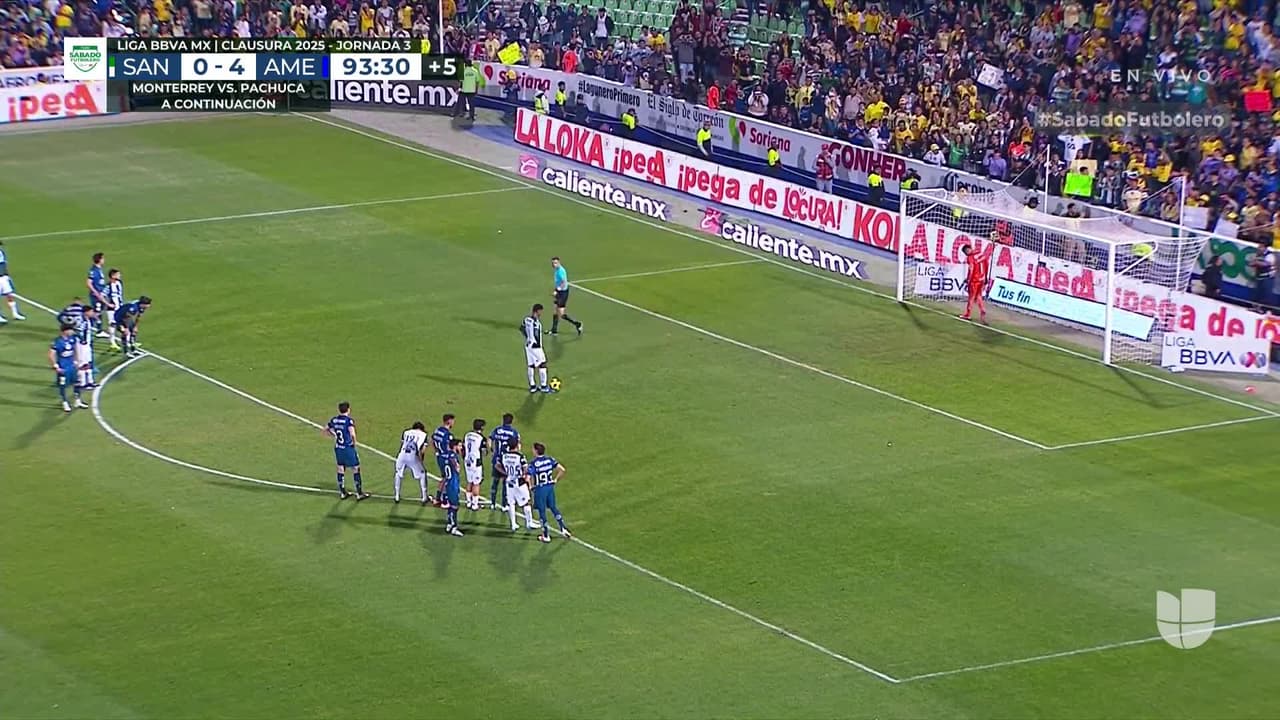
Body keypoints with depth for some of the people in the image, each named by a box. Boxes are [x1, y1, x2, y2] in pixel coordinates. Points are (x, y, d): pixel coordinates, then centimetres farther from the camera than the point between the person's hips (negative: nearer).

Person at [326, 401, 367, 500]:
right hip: (348, 448, -6)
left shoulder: (334, 420, 3)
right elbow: (352, 434, -28)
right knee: (355, 469, 4)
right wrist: (354, 443, -10)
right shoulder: (349, 420, -17)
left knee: (341, 469, 16)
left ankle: (342, 493, 24)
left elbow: (326, 430, 14)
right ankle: (359, 493, 8)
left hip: (337, 448, 6)